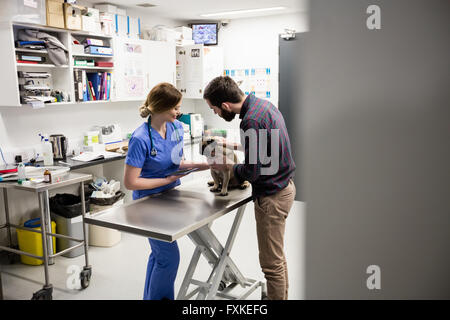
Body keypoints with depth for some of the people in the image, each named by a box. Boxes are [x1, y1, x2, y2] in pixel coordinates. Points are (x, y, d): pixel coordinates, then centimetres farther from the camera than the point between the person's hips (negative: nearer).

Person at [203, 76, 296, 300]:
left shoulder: (251, 120, -26)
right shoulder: (262, 104, 4)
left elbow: (252, 172, -24)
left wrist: (225, 167, -7)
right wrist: (234, 145, 15)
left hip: (272, 196, -11)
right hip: (283, 186, 11)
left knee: (271, 263, 4)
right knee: (277, 257, 25)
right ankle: (281, 295, 40)